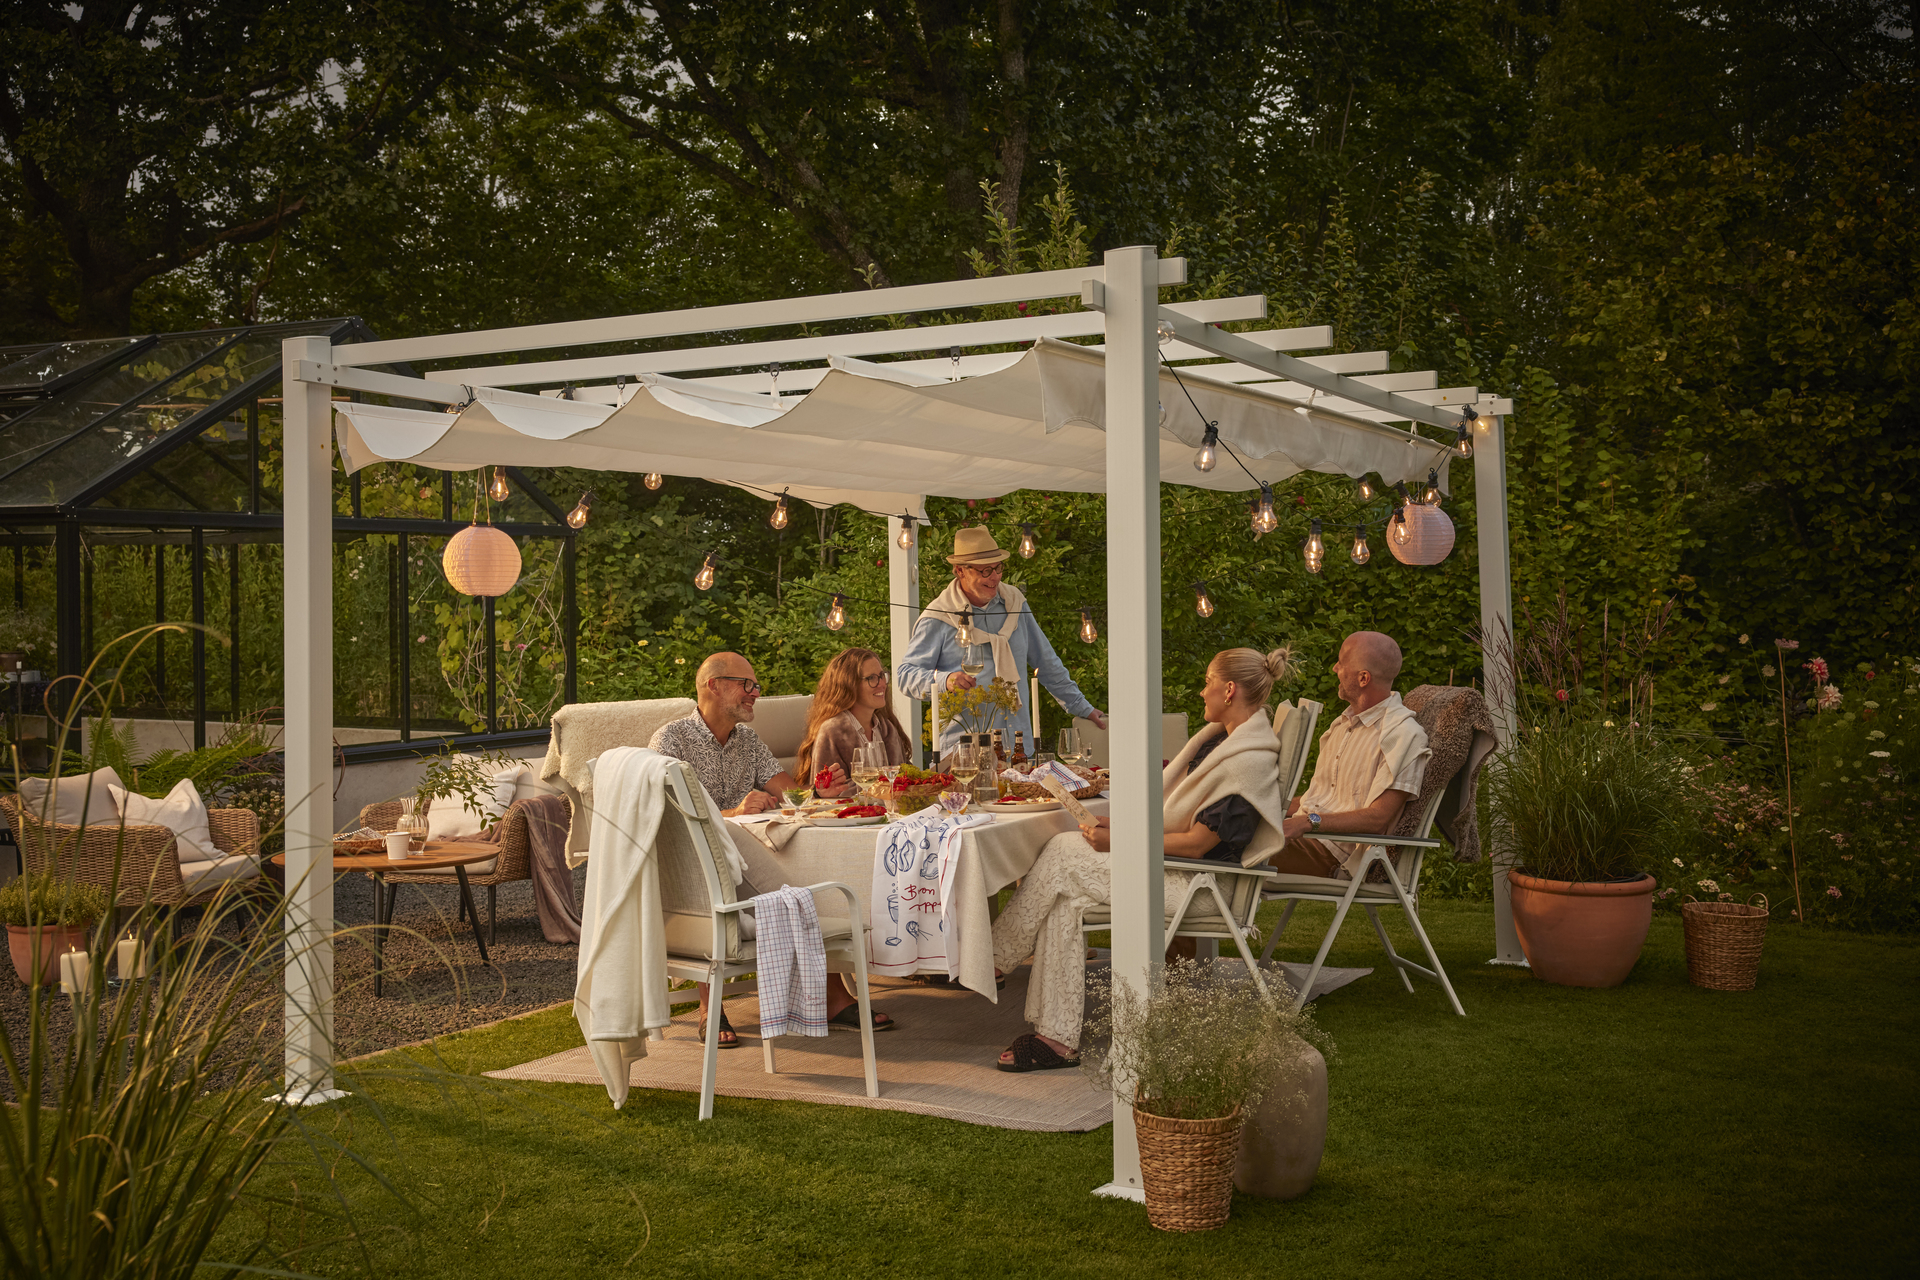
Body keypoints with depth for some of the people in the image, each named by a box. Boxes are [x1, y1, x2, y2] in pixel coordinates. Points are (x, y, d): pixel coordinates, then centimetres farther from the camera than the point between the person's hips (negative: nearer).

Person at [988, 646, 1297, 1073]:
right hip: (1173, 859, 9)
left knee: (1061, 855, -14)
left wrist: (1121, 842, -15)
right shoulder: (1221, 737, 11)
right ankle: (1059, 1038, -10)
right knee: (1065, 902, -10)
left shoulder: (1248, 762, -20)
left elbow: (1196, 843, -21)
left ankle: (994, 957, 4)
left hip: (1193, 883, -9)